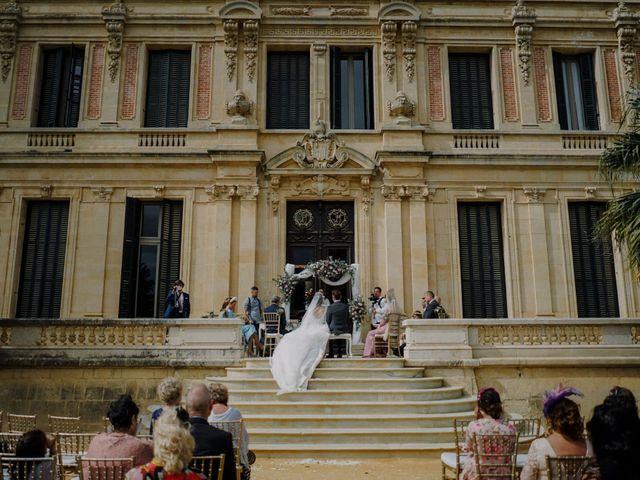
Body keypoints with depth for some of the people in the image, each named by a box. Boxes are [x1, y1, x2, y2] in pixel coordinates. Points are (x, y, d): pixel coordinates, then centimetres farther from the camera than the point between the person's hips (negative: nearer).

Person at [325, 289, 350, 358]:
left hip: (334, 330, -3)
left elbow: (328, 321, -5)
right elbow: (347, 320, 7)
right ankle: (340, 353, 34)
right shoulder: (345, 306, -3)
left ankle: (331, 354, 27)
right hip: (344, 330, 3)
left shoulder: (330, 307, -13)